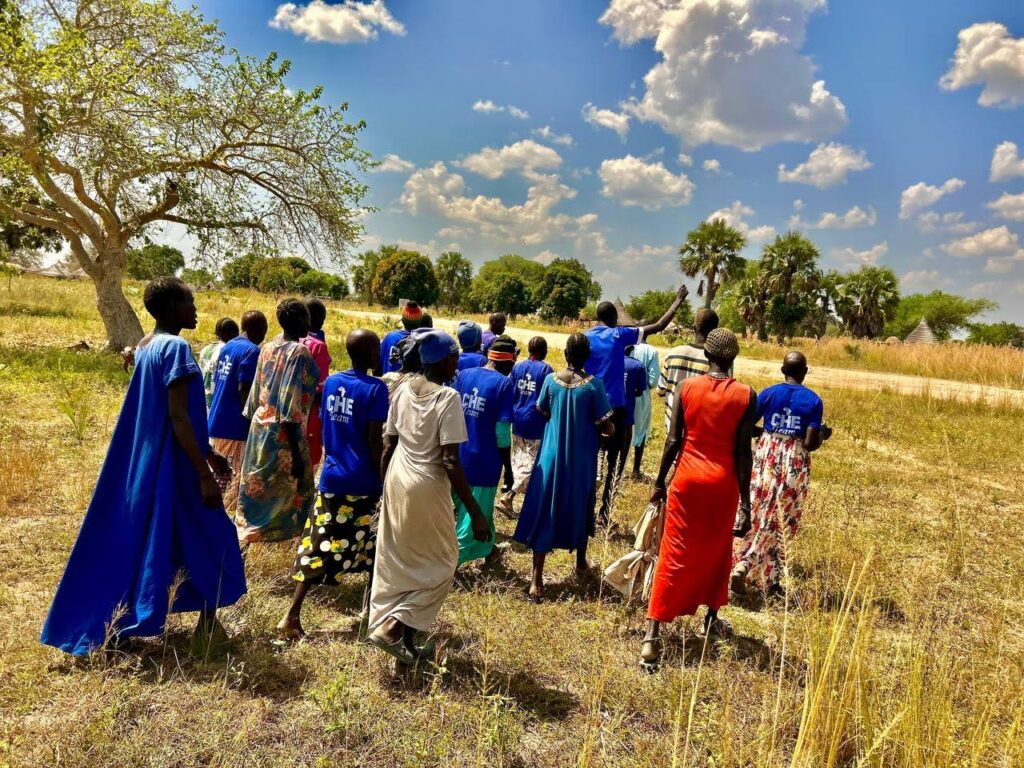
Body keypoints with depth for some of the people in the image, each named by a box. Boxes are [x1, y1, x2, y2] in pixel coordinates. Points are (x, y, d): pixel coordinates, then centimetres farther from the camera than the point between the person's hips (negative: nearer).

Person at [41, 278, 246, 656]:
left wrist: (207, 454, 21)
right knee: (207, 539, 4)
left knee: (141, 538, 18)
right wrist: (204, 472, -22)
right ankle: (208, 627, 14)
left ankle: (110, 624, 29)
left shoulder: (146, 347, 12)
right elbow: (178, 417, -23)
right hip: (175, 465, -9)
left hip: (145, 461, 9)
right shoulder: (175, 347, -18)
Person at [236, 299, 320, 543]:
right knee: (290, 493, 2)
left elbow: (256, 393, 13)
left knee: (257, 491, 15)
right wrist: (296, 453, -18)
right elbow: (290, 406, -20)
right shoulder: (299, 352, -15)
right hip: (283, 432, -8)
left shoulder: (267, 348, 8)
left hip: (260, 426, 8)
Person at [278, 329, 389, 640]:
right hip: (363, 482, -5)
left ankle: (292, 616, 4)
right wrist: (383, 480, -8)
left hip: (332, 477, 5)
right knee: (374, 548, 12)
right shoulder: (376, 388, -13)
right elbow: (374, 441, -15)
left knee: (318, 547, 8)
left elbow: (324, 430, 12)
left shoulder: (331, 382, 6)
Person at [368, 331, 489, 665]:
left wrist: (385, 488, 19)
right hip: (427, 488, -7)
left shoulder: (403, 389, 3)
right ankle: (396, 627, 8)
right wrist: (476, 512, -16)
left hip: (397, 481, 7)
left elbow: (388, 446, 7)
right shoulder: (449, 397, -17)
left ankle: (394, 633, 28)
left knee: (395, 562, 16)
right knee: (441, 562, 13)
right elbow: (450, 462, -21)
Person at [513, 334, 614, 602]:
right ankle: (581, 563, 38)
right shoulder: (594, 384, -13)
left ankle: (536, 579, 0)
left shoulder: (551, 380, -6)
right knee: (580, 509, 19)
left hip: (552, 456, 1)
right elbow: (606, 427, -11)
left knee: (544, 513, 3)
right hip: (582, 459, -1)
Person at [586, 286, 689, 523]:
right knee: (613, 462, 5)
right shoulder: (619, 335, -4)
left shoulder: (585, 338, 4)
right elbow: (659, 326, -3)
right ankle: (604, 511, 4)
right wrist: (678, 300, 8)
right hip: (614, 407, -3)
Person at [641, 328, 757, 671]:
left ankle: (652, 636, -2)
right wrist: (745, 503, -3)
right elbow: (742, 452, -8)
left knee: (674, 554, 3)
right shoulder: (746, 396, -7)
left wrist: (660, 482, 6)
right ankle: (711, 620, 38)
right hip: (722, 483, 0)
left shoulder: (687, 387, -5)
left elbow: (673, 440, -4)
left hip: (687, 478, 0)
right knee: (717, 552, 21)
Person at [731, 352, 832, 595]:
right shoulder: (813, 400, -6)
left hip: (766, 458, 1)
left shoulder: (768, 393, -3)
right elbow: (810, 444, -10)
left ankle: (742, 567, 4)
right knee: (782, 522, 10)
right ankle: (771, 580, 16)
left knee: (759, 517, 13)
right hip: (795, 464, -1)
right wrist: (824, 434, 11)